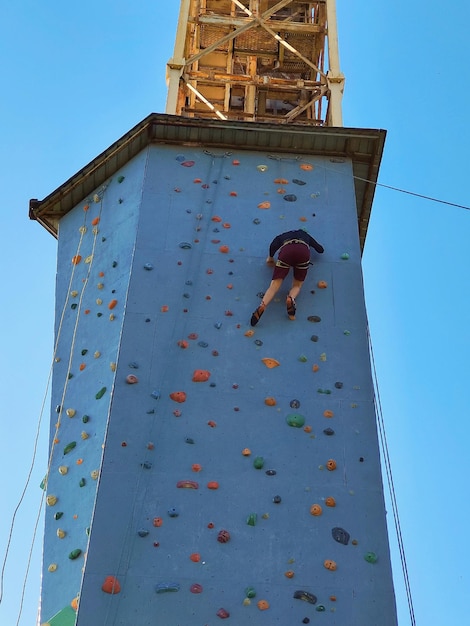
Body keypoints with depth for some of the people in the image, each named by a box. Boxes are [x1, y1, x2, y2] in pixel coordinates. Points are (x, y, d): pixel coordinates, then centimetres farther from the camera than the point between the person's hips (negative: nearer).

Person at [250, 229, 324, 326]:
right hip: (303, 252, 1)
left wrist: (270, 258, 32)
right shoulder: (305, 235, 42)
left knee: (275, 285, -6)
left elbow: (273, 245, 16)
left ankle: (262, 305, -34)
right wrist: (312, 243, 66)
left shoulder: (283, 236, 38)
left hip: (286, 252, 0)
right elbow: (321, 250, 47)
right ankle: (291, 298, -24)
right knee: (297, 285, 12)